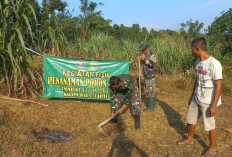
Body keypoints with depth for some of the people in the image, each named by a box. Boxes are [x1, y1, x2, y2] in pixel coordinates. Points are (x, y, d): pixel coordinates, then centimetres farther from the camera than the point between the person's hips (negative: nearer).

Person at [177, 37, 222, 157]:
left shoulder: (214, 64, -20)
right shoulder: (198, 62, 4)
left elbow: (218, 87, -19)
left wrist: (213, 105, -19)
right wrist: (192, 96, 19)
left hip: (208, 102, -7)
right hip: (196, 99, 7)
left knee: (209, 125, 7)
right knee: (190, 119, 18)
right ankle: (190, 139, 42)